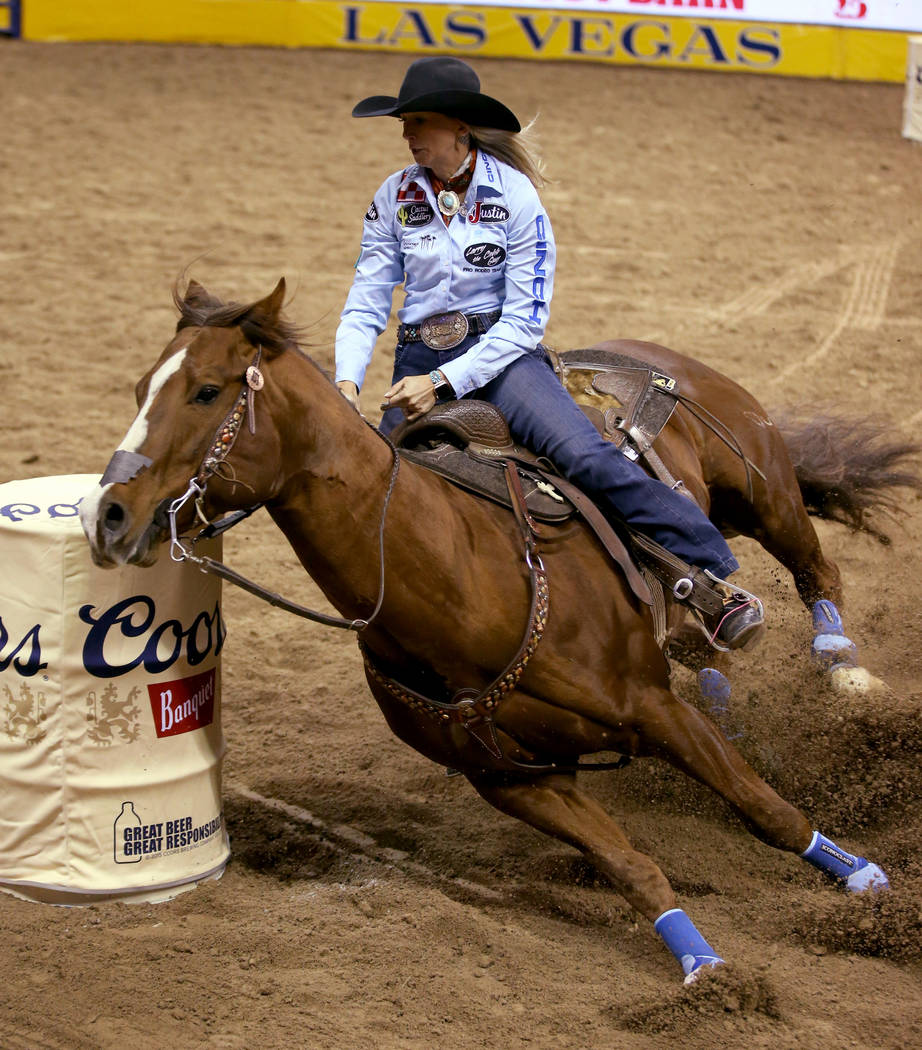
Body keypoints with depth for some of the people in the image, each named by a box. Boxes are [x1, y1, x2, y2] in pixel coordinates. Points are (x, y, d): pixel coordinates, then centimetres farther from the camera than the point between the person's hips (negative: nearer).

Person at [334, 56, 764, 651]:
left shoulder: (514, 196, -8)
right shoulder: (395, 199, 3)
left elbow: (525, 319, -11)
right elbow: (367, 306, 3)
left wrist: (445, 381, -21)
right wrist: (348, 383, -16)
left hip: (498, 351, -5)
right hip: (420, 360, 5)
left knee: (585, 455, -27)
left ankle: (717, 583, -31)